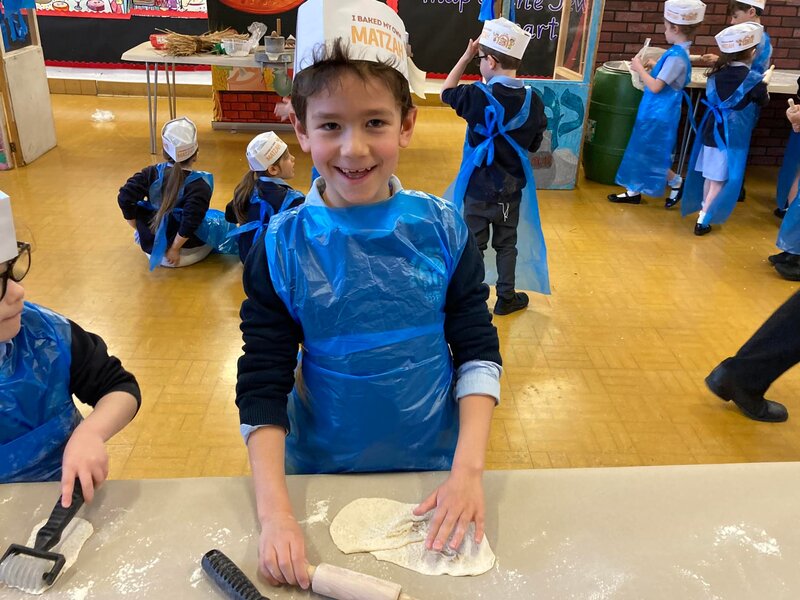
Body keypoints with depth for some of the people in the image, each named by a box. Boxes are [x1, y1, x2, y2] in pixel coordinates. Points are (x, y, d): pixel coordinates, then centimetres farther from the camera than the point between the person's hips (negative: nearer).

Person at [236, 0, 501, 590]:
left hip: (433, 469, 1)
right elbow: (262, 388, -12)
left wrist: (468, 470, -16)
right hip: (322, 472, 0)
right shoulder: (281, 246, -14)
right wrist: (276, 512, -20)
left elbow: (478, 352, -7)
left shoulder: (443, 228, -12)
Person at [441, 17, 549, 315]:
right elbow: (533, 145, 2)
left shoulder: (477, 96, -18)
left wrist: (466, 56, 4)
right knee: (507, 244, 17)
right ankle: (506, 298, 27)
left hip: (478, 185, -3)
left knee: (473, 244, 10)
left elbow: (446, 92, 3)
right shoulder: (533, 100, -8)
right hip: (511, 187, 3)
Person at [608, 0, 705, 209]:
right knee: (640, 152, 14)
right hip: (654, 113, 9)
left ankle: (677, 182, 18)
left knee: (649, 156, 2)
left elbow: (655, 87, -23)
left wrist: (639, 68, -13)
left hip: (659, 116, -9)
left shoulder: (676, 56, -22)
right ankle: (634, 191, 22)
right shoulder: (678, 52, 8)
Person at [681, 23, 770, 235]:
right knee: (719, 180, 1)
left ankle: (704, 212, 27)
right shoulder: (753, 79, -13)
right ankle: (703, 221, 1)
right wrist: (764, 83, 23)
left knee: (709, 176, 15)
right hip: (733, 137, -5)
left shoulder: (717, 73, 0)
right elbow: (764, 101, 4)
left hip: (712, 132, 5)